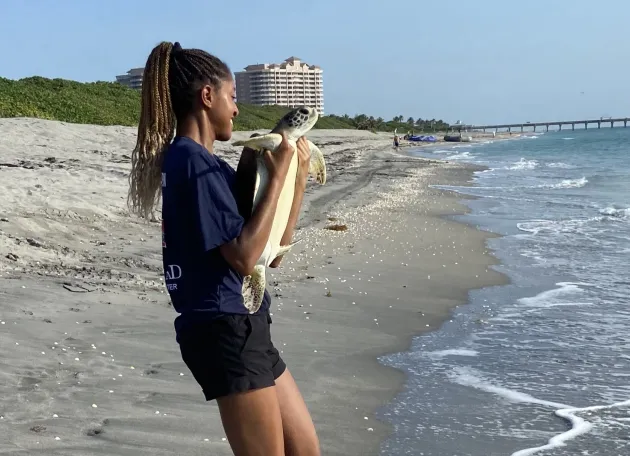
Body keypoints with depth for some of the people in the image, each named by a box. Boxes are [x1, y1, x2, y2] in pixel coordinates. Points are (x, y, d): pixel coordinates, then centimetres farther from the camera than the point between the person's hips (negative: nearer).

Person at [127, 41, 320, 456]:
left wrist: (298, 174, 13)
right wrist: (276, 176, -13)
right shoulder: (192, 160, -13)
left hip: (238, 327, 10)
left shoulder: (201, 162, 16)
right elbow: (244, 256, -20)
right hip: (224, 329, -10)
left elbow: (273, 250, 17)